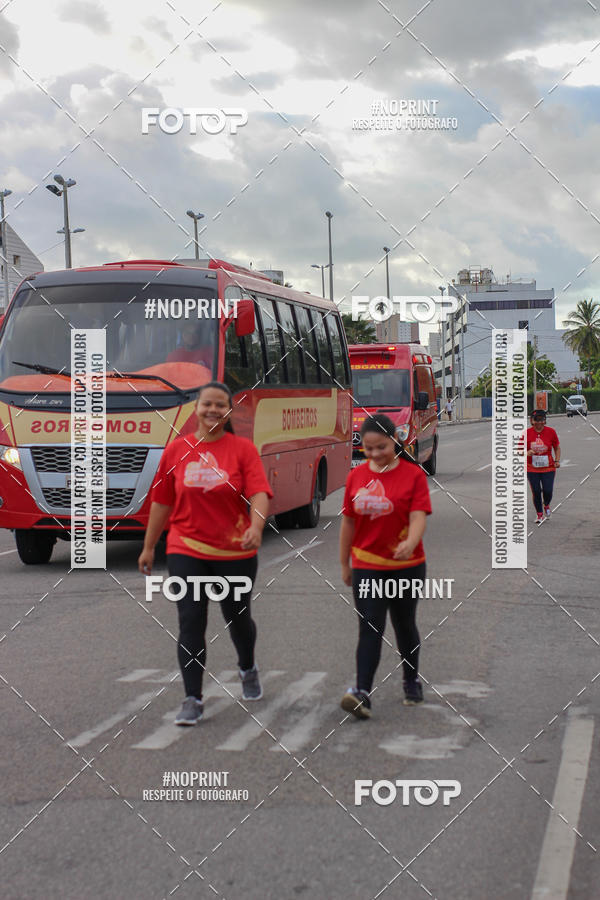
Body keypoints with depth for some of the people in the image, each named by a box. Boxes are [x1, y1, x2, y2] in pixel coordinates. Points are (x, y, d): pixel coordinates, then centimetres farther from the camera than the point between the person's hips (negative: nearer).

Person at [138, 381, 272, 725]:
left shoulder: (243, 449, -4)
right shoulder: (176, 450, 2)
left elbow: (259, 494, -16)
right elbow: (162, 503, 9)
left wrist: (256, 527, -35)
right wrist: (149, 547, 11)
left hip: (235, 552, 0)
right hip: (186, 551, 1)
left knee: (238, 618, 15)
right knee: (190, 624, -5)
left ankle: (248, 669, 45)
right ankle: (193, 700, 2)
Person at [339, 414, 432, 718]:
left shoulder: (413, 474, -7)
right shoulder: (356, 476, 2)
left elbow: (418, 517, -17)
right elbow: (348, 521, 7)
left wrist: (410, 543, -38)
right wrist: (344, 564, 11)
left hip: (406, 565, -1)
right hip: (366, 567, 1)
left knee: (404, 624, 14)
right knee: (370, 629, -7)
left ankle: (412, 682, 34)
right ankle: (362, 693, -14)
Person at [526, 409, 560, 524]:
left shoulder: (551, 432, -3)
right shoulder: (527, 433, -5)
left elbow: (557, 448, 9)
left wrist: (557, 461, -4)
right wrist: (527, 453, -18)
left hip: (548, 468, 0)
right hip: (532, 469, 0)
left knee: (548, 491, -5)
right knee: (536, 492, 0)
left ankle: (546, 506, 30)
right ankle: (539, 514, 20)